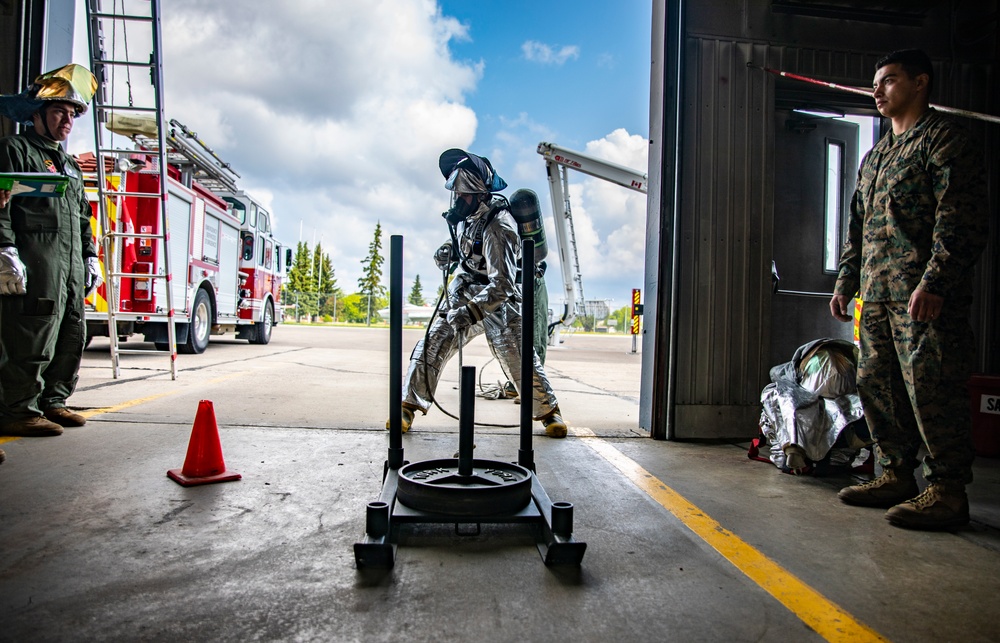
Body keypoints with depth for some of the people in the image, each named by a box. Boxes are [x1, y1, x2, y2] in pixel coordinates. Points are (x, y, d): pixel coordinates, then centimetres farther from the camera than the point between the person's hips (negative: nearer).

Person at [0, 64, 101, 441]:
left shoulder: (69, 165, 26)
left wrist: (90, 258, 19)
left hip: (71, 267, 8)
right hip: (35, 266, -8)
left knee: (72, 336, 8)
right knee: (32, 338, -9)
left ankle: (52, 402, 18)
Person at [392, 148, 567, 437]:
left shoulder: (497, 228, -27)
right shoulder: (466, 214, -3)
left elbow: (502, 285, -32)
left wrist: (470, 312, -38)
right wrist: (449, 251, 2)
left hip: (498, 303, -7)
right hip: (464, 296, 7)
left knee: (520, 362, -3)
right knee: (430, 347, -3)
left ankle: (549, 412, 17)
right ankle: (408, 407, 6)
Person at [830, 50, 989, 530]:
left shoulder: (944, 139, -1)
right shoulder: (874, 157, 24)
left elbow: (961, 220, -11)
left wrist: (933, 283, -20)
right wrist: (846, 282, 19)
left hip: (923, 296, -8)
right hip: (876, 296, 8)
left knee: (931, 391, -6)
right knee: (876, 384, 9)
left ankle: (947, 490, 4)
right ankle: (897, 475, 21)